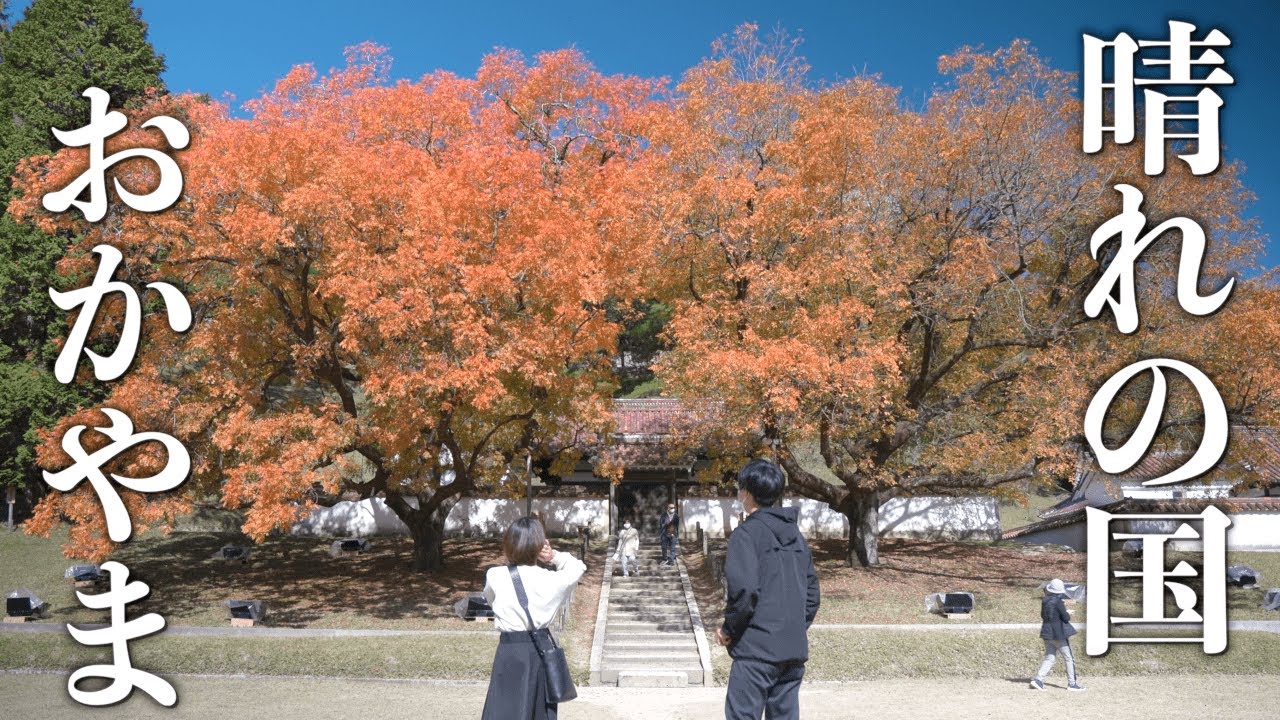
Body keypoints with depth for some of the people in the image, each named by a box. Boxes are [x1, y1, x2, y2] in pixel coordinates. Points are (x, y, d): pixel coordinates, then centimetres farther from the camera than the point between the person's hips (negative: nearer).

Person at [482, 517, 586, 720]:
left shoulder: (495, 576, -9)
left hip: (510, 651, -2)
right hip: (541, 650, 2)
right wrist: (554, 557, 0)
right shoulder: (549, 579, -7)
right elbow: (578, 566, 12)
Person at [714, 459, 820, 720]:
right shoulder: (795, 534, 14)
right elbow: (812, 589, 14)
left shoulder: (747, 533, -9)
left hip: (757, 649, -7)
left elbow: (744, 590, -18)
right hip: (794, 649, 7)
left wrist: (728, 630, -6)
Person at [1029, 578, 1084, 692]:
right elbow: (1066, 618, -15)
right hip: (1059, 633, -7)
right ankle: (1072, 683, 9)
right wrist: (1067, 613, 9)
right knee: (1069, 658, 6)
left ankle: (1038, 679, -3)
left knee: (1050, 658, 10)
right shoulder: (1058, 602, -16)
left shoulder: (1044, 601, 5)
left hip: (1047, 633, 7)